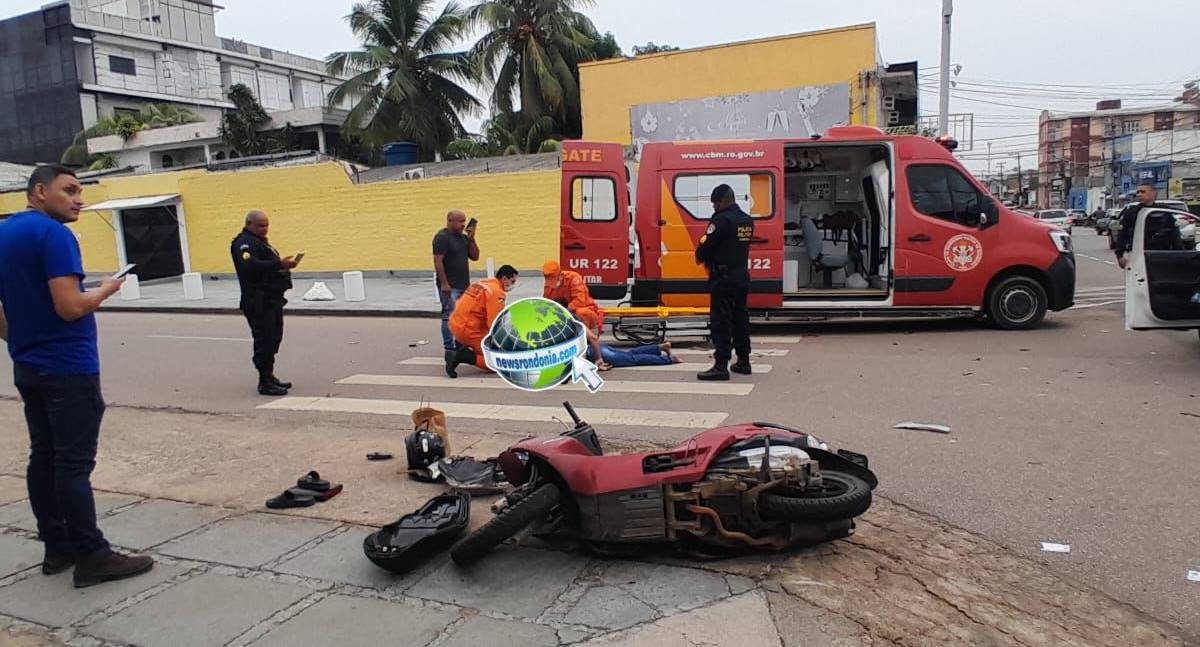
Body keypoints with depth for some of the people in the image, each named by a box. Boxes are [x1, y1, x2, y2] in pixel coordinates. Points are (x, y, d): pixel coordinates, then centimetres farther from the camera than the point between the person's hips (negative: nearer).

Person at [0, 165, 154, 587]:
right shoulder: (53, 234, -16)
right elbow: (70, 307, -23)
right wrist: (106, 290, -5)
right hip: (68, 369, -9)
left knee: (44, 458, 13)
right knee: (73, 463, -6)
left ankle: (57, 546, 21)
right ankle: (91, 557, -1)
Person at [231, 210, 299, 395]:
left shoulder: (259, 241, 22)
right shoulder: (244, 243, -11)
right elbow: (250, 266, -27)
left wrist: (283, 264, 10)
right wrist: (279, 264, -32)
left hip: (272, 299, 10)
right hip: (259, 302, -10)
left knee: (274, 338, 15)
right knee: (264, 340, -8)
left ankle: (269, 376, 25)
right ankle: (265, 383, -4)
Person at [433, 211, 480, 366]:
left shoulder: (463, 237, 15)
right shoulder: (442, 237, -10)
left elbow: (475, 257, 14)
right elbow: (438, 261, -16)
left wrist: (471, 239, 0)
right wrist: (444, 283, -22)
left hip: (464, 285, 8)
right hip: (450, 287, -8)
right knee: (450, 317, -9)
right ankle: (449, 350, -7)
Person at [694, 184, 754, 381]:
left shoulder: (722, 219, -16)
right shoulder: (747, 221, 12)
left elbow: (708, 245, -17)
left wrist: (700, 256, 5)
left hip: (723, 277, -9)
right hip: (742, 274, 9)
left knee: (720, 320, -6)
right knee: (740, 317, 16)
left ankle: (721, 366, -7)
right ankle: (743, 361, 23)